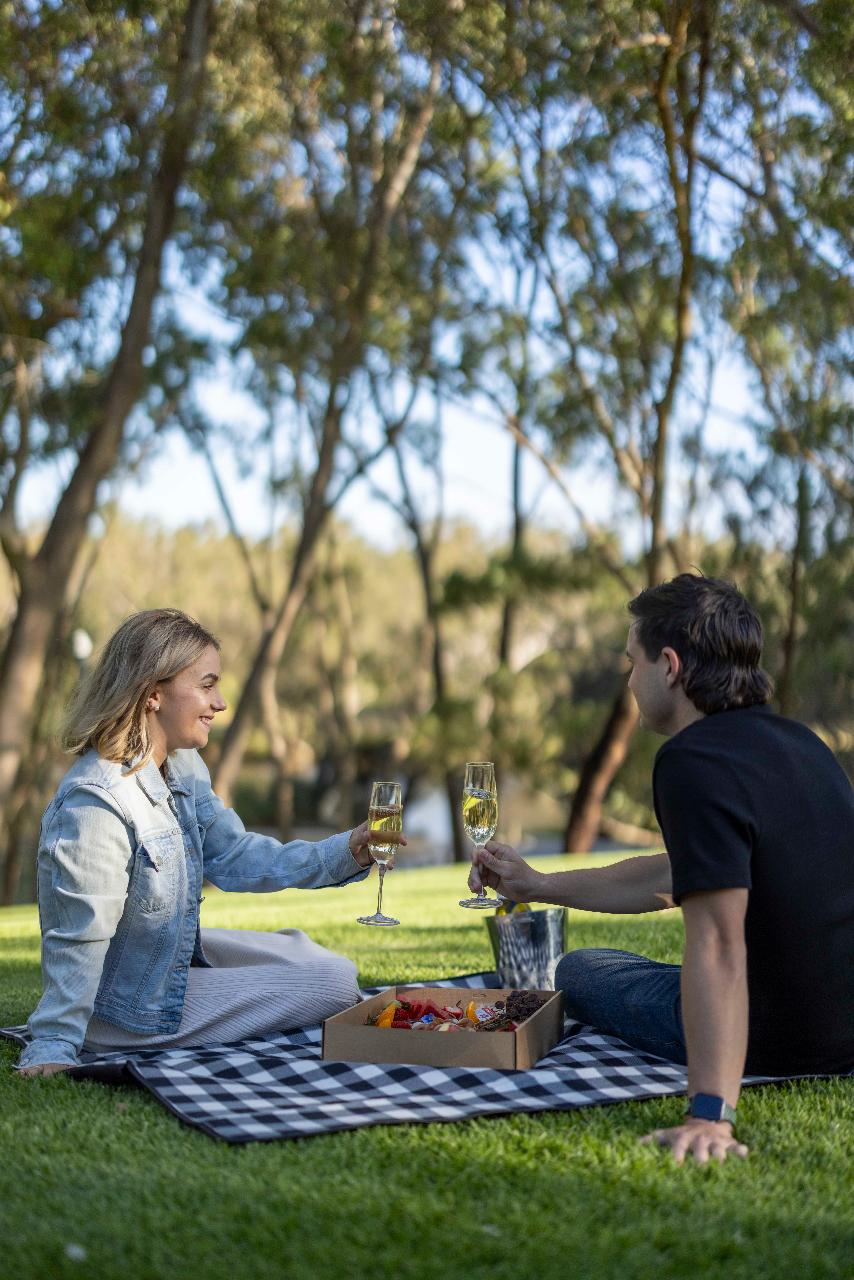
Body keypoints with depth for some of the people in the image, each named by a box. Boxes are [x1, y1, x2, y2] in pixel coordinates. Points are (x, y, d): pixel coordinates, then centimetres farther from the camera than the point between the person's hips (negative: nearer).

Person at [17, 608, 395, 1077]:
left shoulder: (182, 767, -1)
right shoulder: (96, 803, -30)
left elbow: (233, 856, 3)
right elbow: (77, 942, -28)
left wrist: (346, 851, -4)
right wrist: (53, 1047, -28)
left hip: (181, 954, 10)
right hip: (134, 1011, -10)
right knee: (335, 983, -6)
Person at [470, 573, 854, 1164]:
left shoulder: (695, 762, -21)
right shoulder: (796, 740, 9)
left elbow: (716, 945, -30)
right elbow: (670, 878, 19)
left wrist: (710, 1115, -32)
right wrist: (537, 885, 27)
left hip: (777, 1040, -9)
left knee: (579, 970, 16)